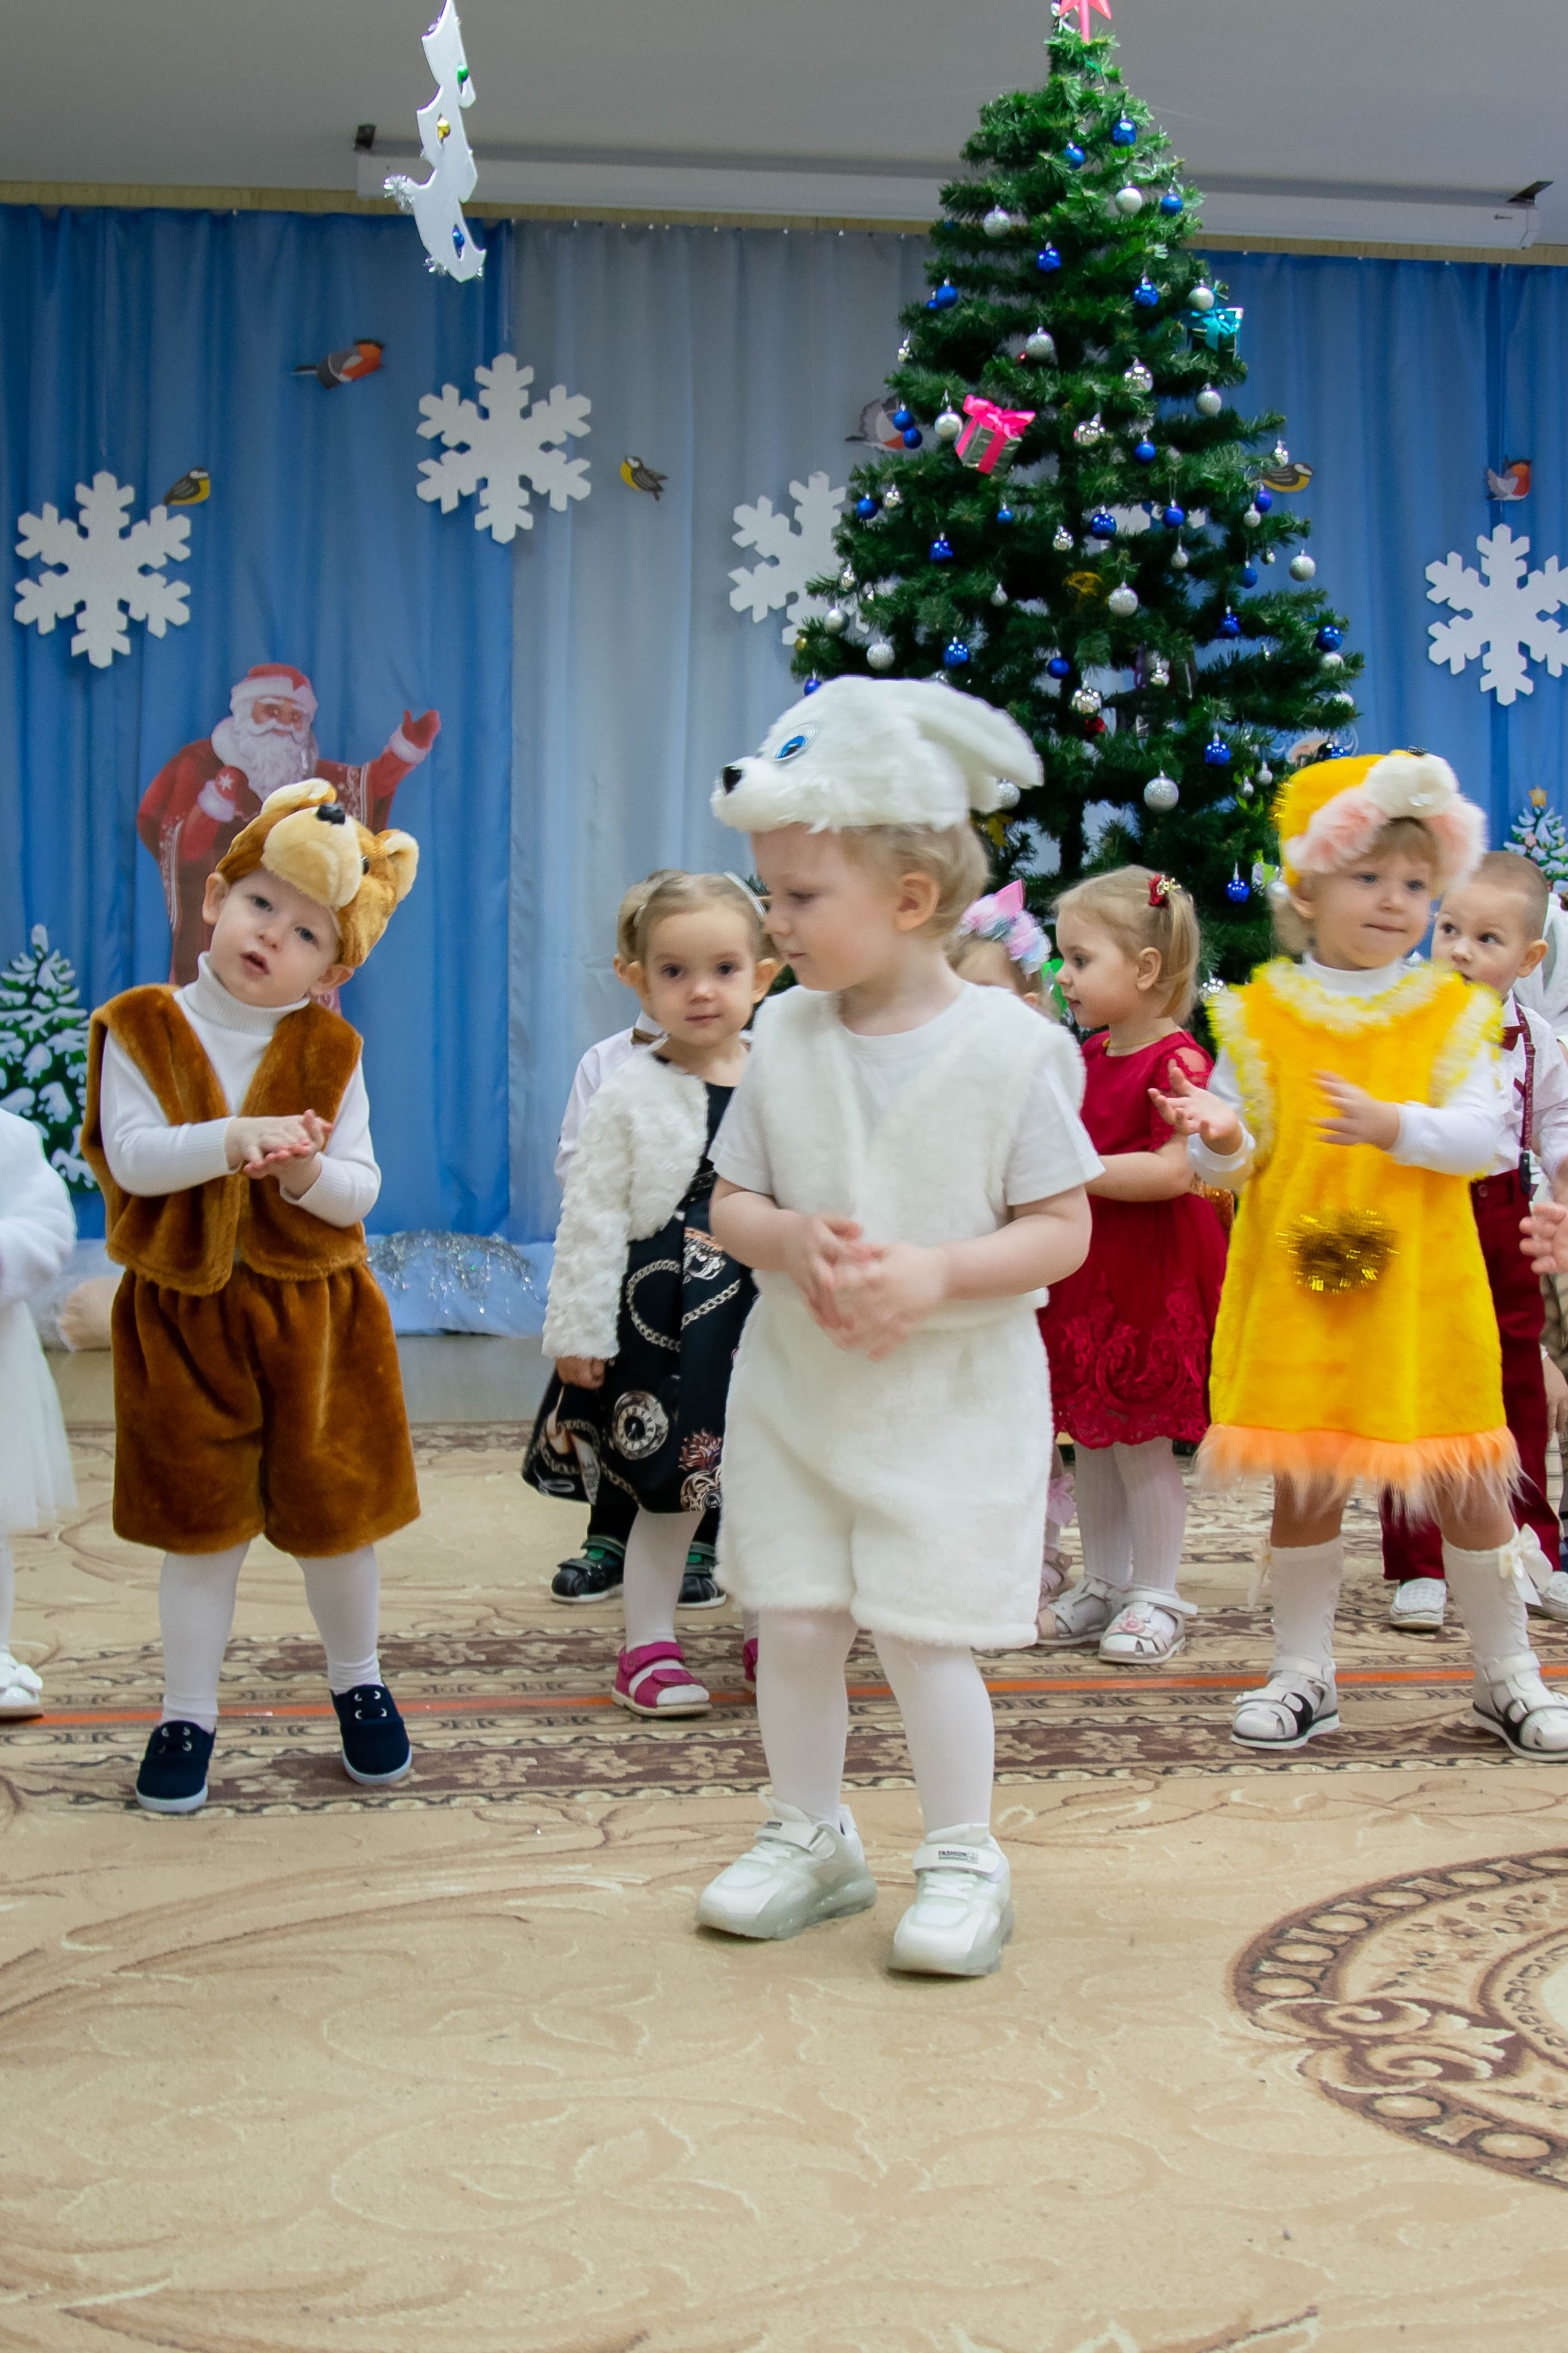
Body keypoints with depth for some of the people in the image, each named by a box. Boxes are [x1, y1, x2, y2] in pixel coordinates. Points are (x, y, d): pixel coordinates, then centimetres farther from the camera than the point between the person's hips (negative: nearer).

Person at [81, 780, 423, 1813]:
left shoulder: (328, 1052, 0)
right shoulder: (144, 1030, -4)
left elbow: (361, 1191, -3)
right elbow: (133, 1157, -15)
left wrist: (309, 1171, -24)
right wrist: (233, 1140, -28)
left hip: (316, 1310, 1)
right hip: (185, 1314, -1)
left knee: (337, 1515, 10)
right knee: (201, 1525, 6)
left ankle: (358, 1682, 33)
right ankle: (189, 1713, 20)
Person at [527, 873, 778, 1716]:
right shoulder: (629, 1096, -5)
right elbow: (593, 1219, -5)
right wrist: (579, 1329, -7)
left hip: (768, 1316, 3)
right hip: (665, 1319, -3)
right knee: (671, 1492, 3)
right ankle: (649, 1646, 17)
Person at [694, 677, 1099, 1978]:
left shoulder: (1011, 1045, -12)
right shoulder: (784, 1039, 0)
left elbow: (1063, 1230, -10)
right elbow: (731, 1201, 5)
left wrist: (936, 1272, -24)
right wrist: (793, 1240, -17)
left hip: (955, 1395, -4)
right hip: (798, 1385, 4)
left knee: (919, 1631, -4)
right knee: (794, 1621, 7)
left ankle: (963, 1859, 17)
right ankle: (812, 1836, 28)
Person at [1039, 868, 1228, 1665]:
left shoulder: (1176, 1060, -15)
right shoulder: (1088, 1057, 11)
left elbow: (1174, 1171, -24)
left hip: (1151, 1271, -8)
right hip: (1085, 1263, 8)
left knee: (1137, 1435, -2)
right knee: (1088, 1434, 13)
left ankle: (1156, 1598, 11)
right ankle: (1102, 1585, 25)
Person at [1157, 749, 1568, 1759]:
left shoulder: (1451, 1012, 2)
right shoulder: (1262, 1014, 2)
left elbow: (1480, 1134, -9)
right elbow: (1238, 1158, 3)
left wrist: (1393, 1126, -26)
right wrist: (1223, 1138, -20)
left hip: (1420, 1288, 0)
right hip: (1296, 1287, 0)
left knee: (1463, 1476, 5)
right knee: (1305, 1478, 8)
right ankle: (1305, 1672, 22)